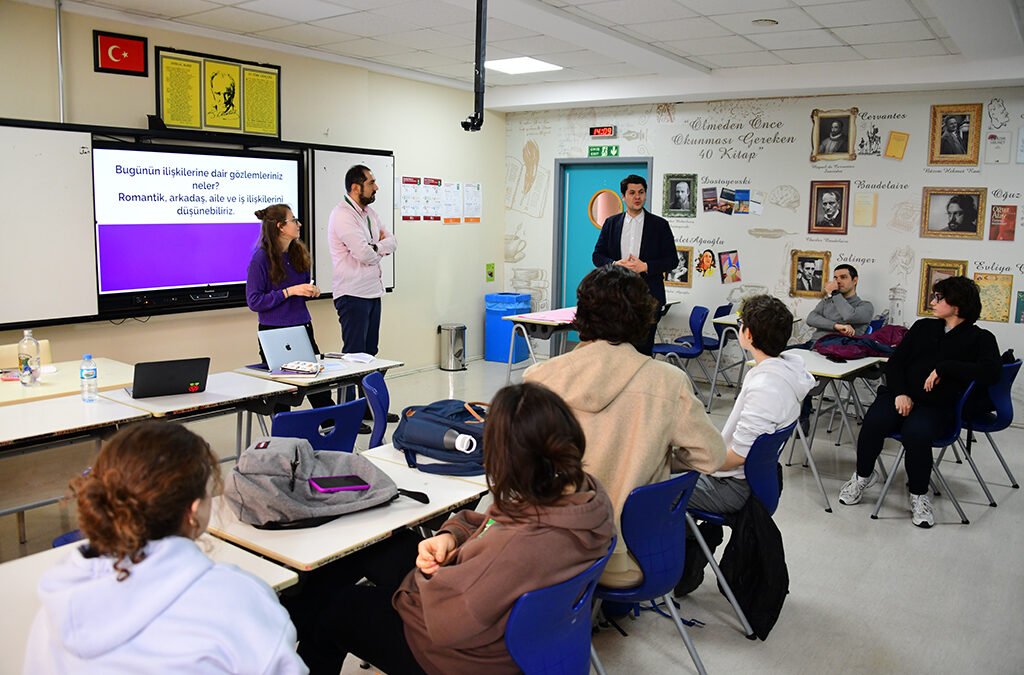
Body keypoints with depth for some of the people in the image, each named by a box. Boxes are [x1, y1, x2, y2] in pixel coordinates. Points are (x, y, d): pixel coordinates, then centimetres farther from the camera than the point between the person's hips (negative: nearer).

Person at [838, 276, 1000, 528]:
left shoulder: (981, 339, 7)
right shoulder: (923, 327, 20)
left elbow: (991, 373, -13)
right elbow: (895, 362, 13)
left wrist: (943, 368, -13)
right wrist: (900, 393, -4)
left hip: (936, 406, -3)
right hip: (900, 396, 3)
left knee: (917, 432, -35)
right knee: (874, 422, -29)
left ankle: (918, 494, -9)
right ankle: (863, 476, -3)